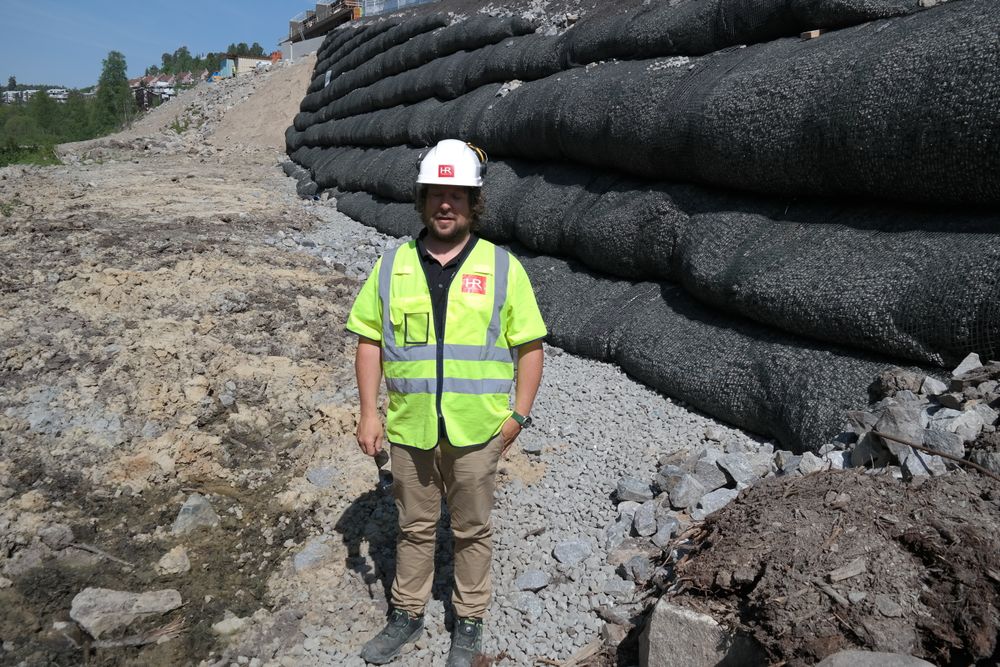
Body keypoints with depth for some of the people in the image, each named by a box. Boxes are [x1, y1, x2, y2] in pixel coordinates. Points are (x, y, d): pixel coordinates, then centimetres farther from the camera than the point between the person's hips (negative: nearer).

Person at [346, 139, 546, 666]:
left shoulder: (503, 268, -5)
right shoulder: (392, 265, 1)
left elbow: (530, 346, -2)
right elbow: (369, 341, 4)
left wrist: (519, 415, -8)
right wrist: (369, 412, -1)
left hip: (476, 431, -1)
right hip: (409, 427, 2)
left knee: (472, 530, 14)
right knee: (414, 526, 18)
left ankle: (469, 623, 34)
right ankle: (406, 614, 38)